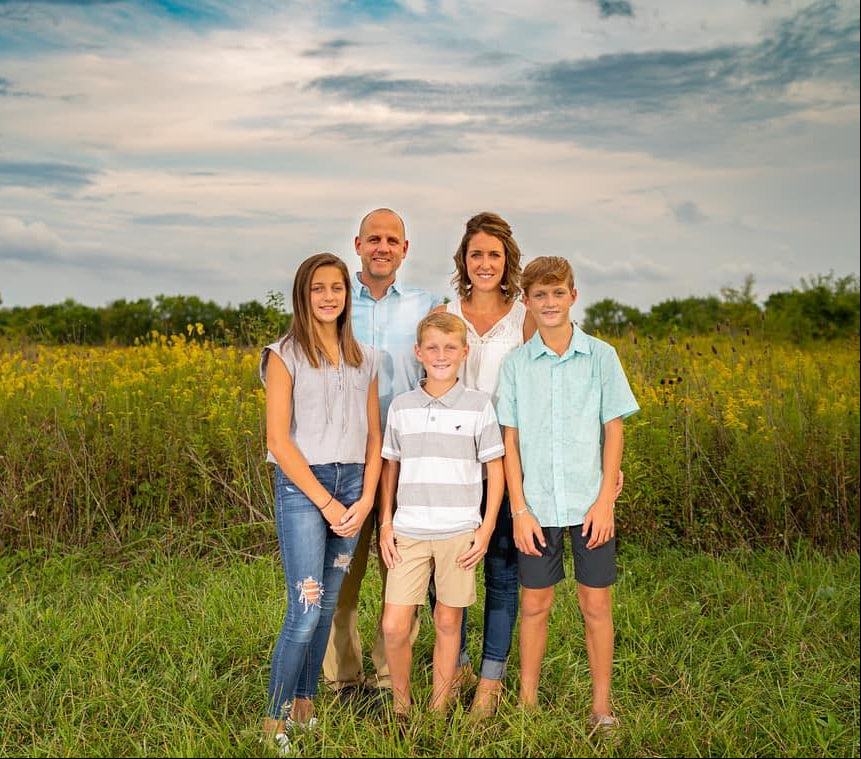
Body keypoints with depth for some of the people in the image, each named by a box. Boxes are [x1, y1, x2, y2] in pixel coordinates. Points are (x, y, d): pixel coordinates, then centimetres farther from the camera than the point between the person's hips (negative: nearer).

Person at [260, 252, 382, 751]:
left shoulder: (364, 360, 11)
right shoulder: (285, 356, -3)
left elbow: (373, 437, 11)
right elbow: (278, 440, -10)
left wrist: (366, 499, -3)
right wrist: (326, 502, -13)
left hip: (352, 486, 5)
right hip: (302, 486, -5)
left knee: (327, 607, 10)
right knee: (305, 611, -10)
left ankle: (305, 705, 24)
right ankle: (275, 720, 5)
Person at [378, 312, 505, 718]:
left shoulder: (479, 405, -1)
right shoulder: (401, 406, 5)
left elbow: (495, 469, 2)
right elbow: (390, 467, 12)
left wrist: (486, 529, -2)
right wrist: (385, 524, 5)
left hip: (459, 532, -1)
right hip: (408, 532, 1)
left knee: (448, 622, 8)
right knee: (394, 627, -2)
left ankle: (439, 707, 25)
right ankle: (401, 704, 20)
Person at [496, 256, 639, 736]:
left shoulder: (601, 356, 0)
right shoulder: (516, 364, 2)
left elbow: (614, 431, 0)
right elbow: (510, 440, 2)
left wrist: (605, 501, -7)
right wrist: (519, 509, -4)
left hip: (590, 504, 0)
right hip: (537, 506, 1)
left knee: (597, 605, 6)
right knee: (535, 604, 9)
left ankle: (602, 705, 21)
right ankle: (527, 702, 24)